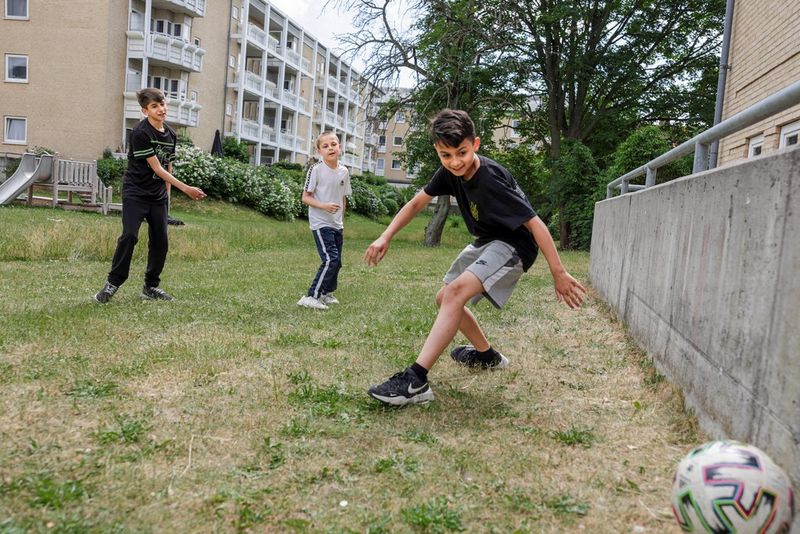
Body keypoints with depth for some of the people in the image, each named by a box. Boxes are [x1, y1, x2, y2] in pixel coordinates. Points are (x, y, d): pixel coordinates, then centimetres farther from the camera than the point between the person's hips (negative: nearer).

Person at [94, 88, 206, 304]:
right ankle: (113, 283, -2)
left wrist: (166, 193, 12)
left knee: (160, 240, 4)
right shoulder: (141, 133, -15)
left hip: (158, 196, 6)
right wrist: (186, 188, -21)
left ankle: (151, 286, 16)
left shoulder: (171, 134, 7)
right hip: (135, 193, -6)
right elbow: (157, 168, -18)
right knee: (129, 236, -15)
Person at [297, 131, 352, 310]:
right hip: (321, 223, -6)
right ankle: (310, 297, -8)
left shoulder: (344, 171, 6)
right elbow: (305, 197, -10)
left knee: (336, 261, 12)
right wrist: (324, 206, -25)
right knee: (330, 260, -16)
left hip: (337, 225, 6)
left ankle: (326, 292, 31)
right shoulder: (316, 169, -11)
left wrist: (342, 222, 16)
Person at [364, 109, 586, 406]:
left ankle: (415, 382, -31)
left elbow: (535, 224, -28)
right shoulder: (449, 172, -8)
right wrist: (385, 238, -4)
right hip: (485, 243, 9)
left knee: (455, 292, -29)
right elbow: (417, 203, 5)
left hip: (513, 247, -9)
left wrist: (559, 273, -27)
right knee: (445, 299, 13)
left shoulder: (490, 179, -30)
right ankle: (487, 355, 35)